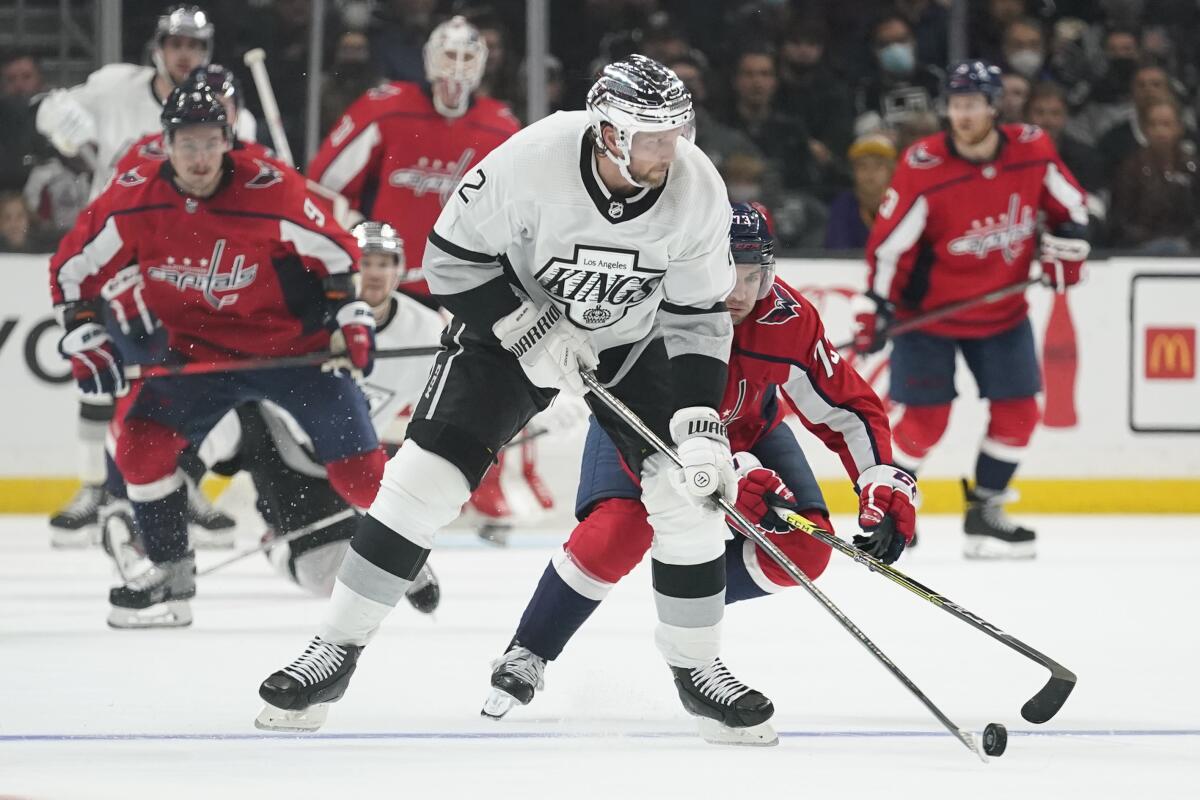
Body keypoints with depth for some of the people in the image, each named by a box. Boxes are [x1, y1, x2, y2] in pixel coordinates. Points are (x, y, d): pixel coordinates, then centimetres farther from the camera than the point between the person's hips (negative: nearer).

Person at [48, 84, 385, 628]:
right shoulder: (133, 202, -15)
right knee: (142, 441, -15)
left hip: (292, 345, -2)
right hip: (198, 352, 2)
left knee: (358, 466, -6)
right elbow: (73, 270, -1)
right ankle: (171, 572, 1)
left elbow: (336, 252, -7)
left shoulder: (271, 192, -22)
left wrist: (351, 318, -11)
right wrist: (83, 339, -6)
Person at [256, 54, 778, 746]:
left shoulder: (698, 191, -23)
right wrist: (525, 331, -27)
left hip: (634, 340, 2)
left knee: (690, 488, -12)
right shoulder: (531, 163, -32)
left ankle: (697, 667, 7)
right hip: (513, 320, -2)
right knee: (424, 477, -13)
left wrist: (702, 423, -22)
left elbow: (698, 319, -12)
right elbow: (451, 256, -19)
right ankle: (335, 652, -2)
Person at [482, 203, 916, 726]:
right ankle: (526, 657, -9)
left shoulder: (788, 321, -30)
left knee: (803, 547, -14)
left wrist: (886, 489, -34)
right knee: (617, 531, -29)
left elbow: (850, 408, -20)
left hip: (745, 426, 4)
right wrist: (738, 477, -56)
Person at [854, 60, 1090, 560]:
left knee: (1018, 410, 1)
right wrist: (875, 310, -18)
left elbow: (1068, 204, 8)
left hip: (1003, 310, 4)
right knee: (926, 418, -7)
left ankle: (984, 513, 15)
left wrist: (1064, 250, 0)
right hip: (929, 311, -4)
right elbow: (889, 242, -17)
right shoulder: (923, 168, -22)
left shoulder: (1032, 151, -11)